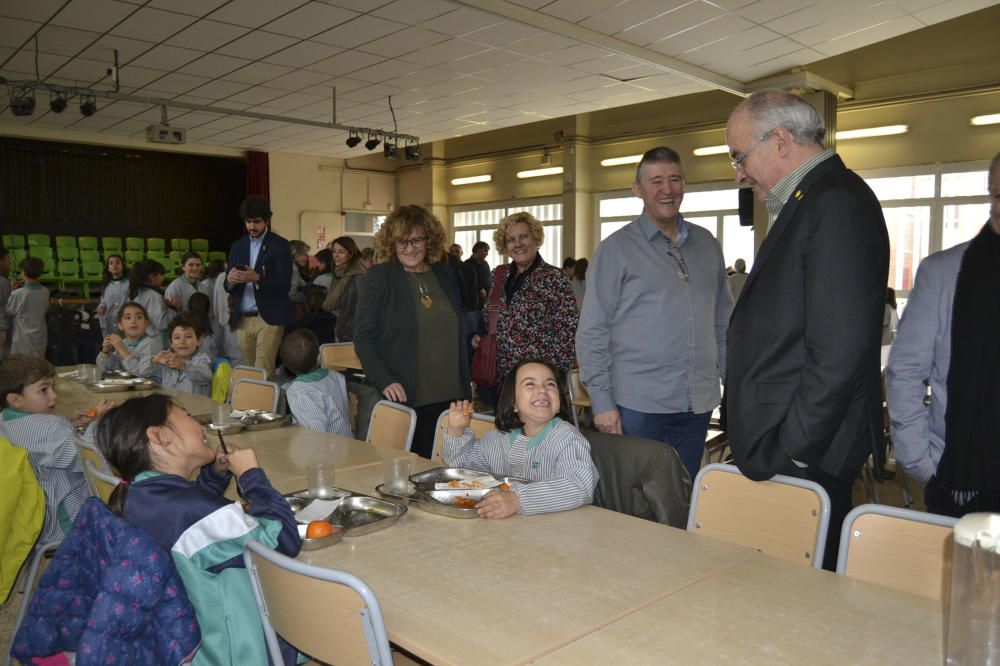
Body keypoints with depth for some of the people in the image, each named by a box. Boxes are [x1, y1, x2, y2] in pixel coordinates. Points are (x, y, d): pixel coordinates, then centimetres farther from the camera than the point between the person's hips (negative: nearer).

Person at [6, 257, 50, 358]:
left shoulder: (18, 294, -20)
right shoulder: (45, 292, -6)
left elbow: (8, 312, -5)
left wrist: (12, 290, 0)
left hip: (23, 338, -5)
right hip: (40, 336, 5)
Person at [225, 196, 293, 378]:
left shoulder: (280, 245, -1)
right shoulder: (237, 246, 13)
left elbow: (284, 283, -10)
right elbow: (228, 288, 10)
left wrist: (257, 278, -25)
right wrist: (230, 280, -15)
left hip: (269, 318, -5)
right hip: (242, 319, 5)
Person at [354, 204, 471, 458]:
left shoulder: (443, 274, 12)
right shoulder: (378, 277, -1)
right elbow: (363, 337, -5)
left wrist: (465, 389, 12)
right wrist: (384, 381, -18)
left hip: (448, 398, 4)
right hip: (402, 398, -4)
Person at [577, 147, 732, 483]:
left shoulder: (706, 244, 11)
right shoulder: (617, 248, -4)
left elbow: (723, 322, 16)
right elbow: (592, 333, -6)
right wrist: (602, 401, -11)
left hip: (697, 404, 5)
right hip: (639, 404, -4)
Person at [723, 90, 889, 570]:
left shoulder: (836, 204, -15)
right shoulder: (808, 202, 17)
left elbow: (841, 351, -23)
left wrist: (788, 451, -17)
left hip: (805, 458, -9)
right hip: (778, 446, 9)